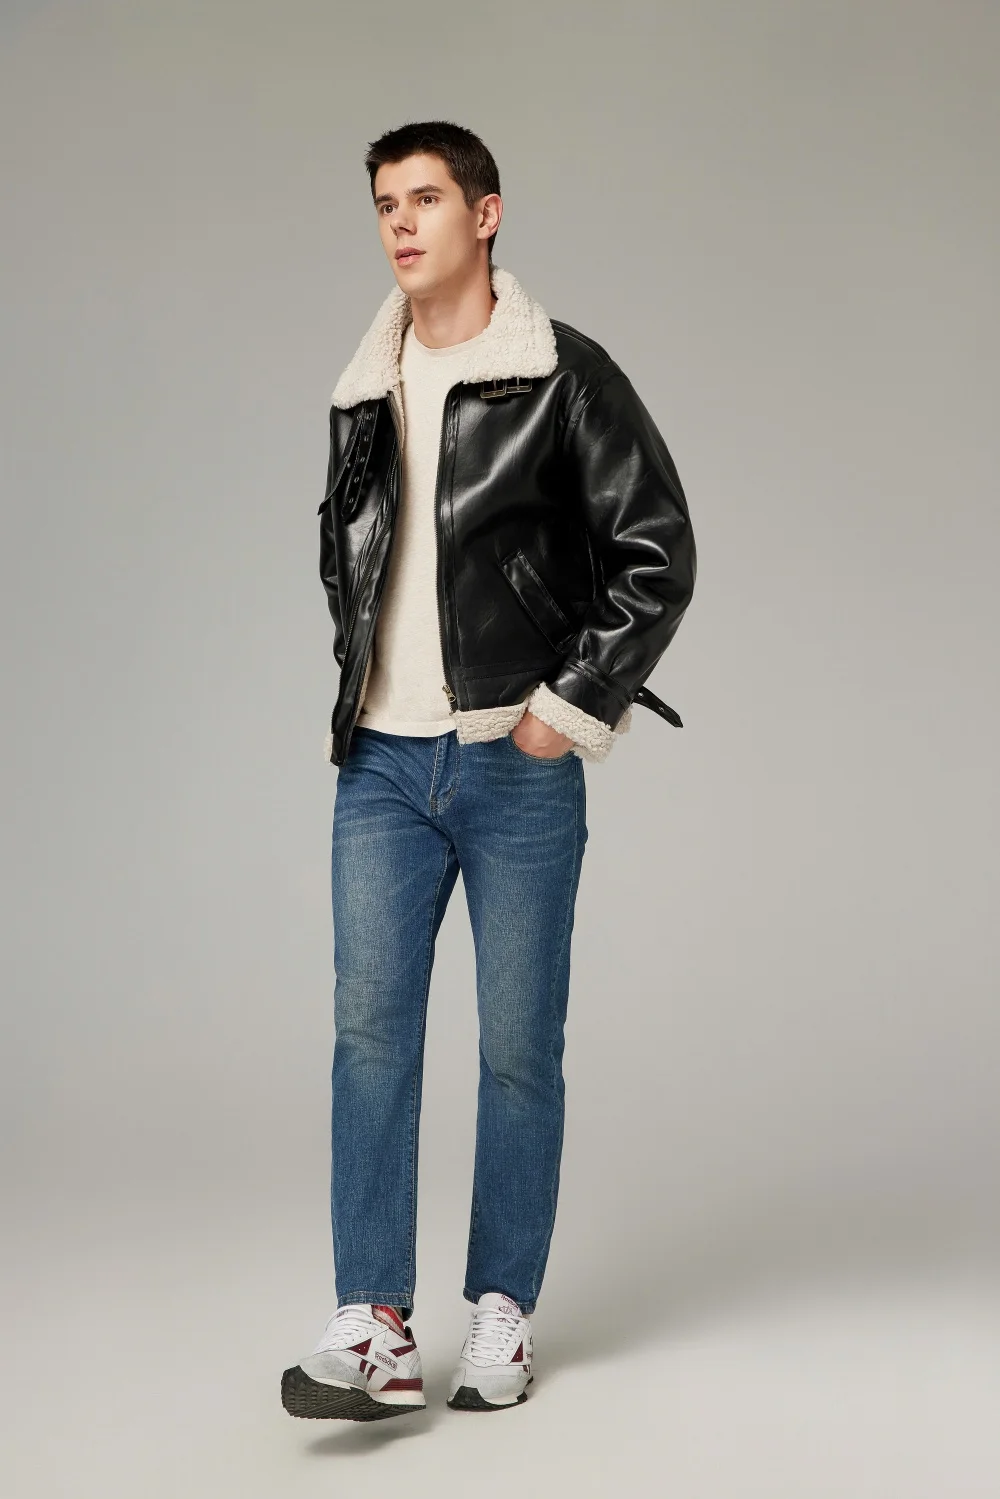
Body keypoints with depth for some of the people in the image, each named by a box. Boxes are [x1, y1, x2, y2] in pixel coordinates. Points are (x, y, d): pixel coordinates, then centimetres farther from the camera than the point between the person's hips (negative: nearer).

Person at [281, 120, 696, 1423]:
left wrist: (571, 707, -10)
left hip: (518, 765, -4)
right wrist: (359, 682, 14)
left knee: (519, 1048, 3)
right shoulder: (363, 394, 12)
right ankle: (375, 1327, -3)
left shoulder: (563, 376, -4)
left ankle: (502, 1314, 15)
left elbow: (656, 549, -6)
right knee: (370, 1026, -5)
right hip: (382, 766, 4)